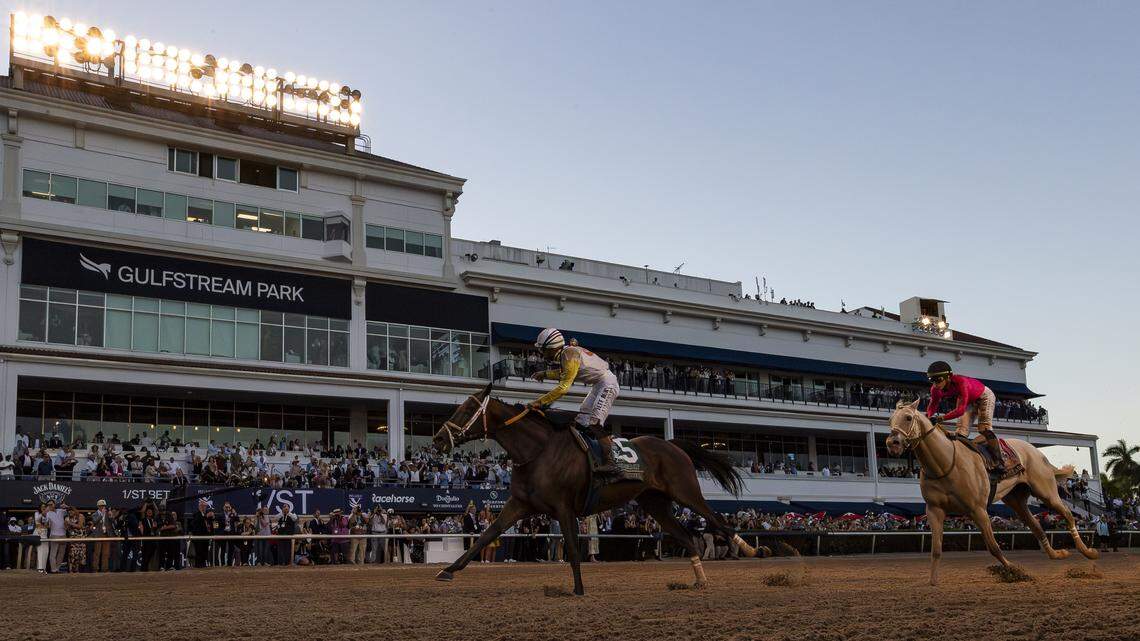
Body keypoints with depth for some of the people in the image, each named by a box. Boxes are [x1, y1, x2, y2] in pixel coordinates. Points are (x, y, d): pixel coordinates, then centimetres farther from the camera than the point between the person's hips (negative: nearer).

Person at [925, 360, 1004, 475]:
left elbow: (961, 409, -51)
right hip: (967, 400, 6)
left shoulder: (961, 382, -46)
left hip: (984, 396, -6)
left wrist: (942, 417, -59)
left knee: (984, 427, -17)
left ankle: (999, 462, -15)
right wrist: (929, 417, -35)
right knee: (962, 430, -6)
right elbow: (932, 405, -13)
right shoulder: (936, 389, -26)